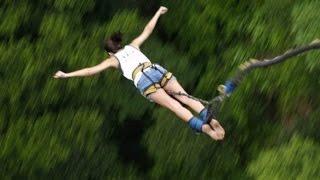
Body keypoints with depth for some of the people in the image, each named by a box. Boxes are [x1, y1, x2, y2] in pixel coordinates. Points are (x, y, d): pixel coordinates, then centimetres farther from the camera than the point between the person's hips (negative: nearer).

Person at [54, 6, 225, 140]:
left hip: (143, 79, -4)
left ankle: (202, 126, -36)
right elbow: (147, 30, 42)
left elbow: (91, 70, 19)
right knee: (185, 97, -8)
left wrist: (67, 75, 24)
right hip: (158, 70, 4)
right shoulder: (133, 46, 34)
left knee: (173, 105, -18)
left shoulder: (113, 59, 23)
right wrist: (158, 13, 55)